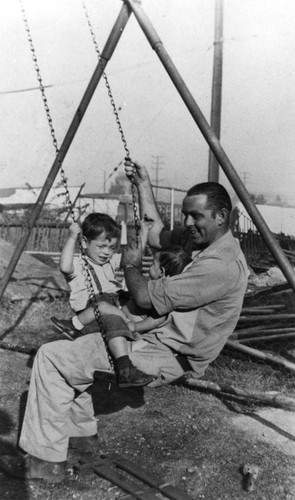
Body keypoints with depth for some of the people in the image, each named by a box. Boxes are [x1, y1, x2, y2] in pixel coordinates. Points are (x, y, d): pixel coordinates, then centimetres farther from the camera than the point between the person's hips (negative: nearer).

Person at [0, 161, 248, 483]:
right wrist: (144, 186, 15)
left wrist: (130, 265, -5)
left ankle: (47, 461, 1)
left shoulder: (222, 264, -25)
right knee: (65, 351, 21)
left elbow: (146, 297, -24)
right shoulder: (202, 240, 5)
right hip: (156, 336, 10)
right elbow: (155, 236, 17)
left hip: (166, 358, -10)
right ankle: (80, 429, 29)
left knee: (51, 358, -9)